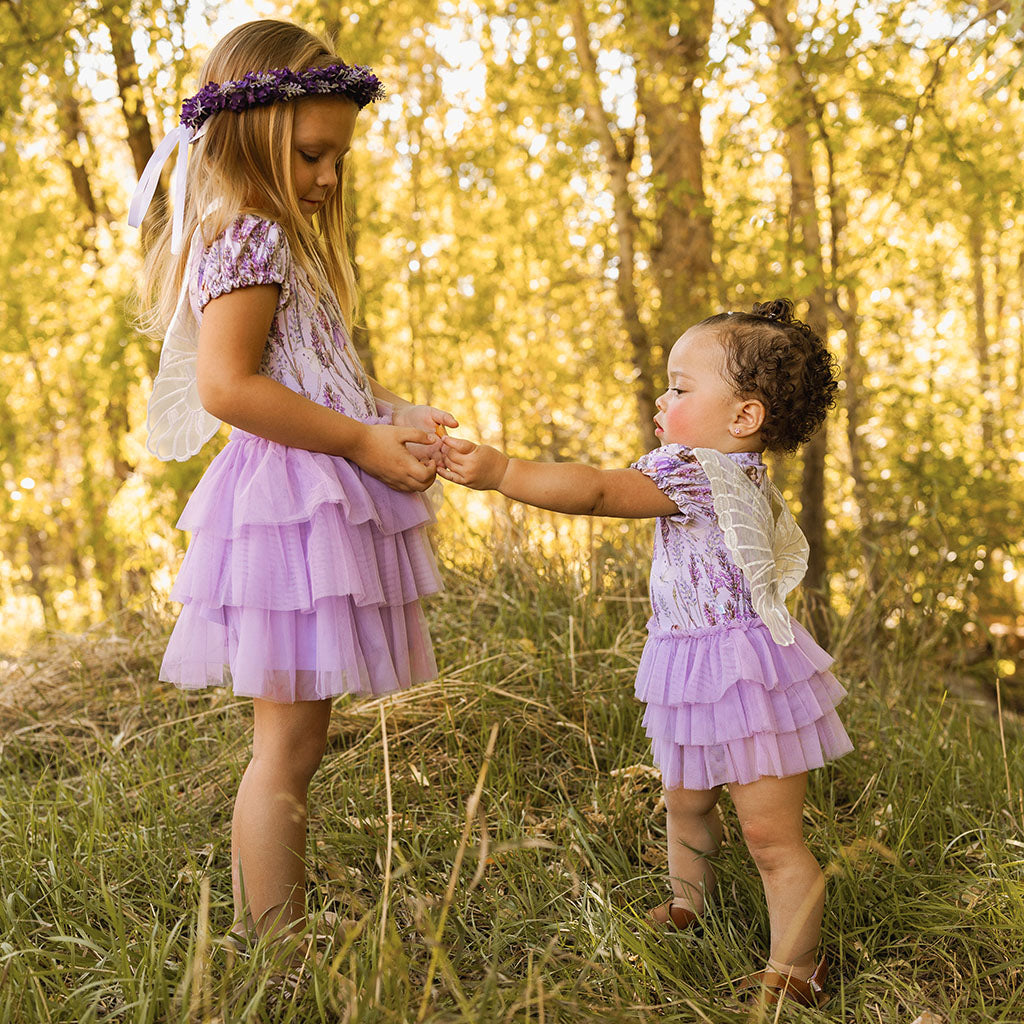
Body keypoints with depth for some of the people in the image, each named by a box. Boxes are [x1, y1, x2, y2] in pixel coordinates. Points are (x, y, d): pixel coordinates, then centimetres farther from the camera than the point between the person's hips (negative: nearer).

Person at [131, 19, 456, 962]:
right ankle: (280, 958, 4)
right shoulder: (250, 236, -11)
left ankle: (264, 942, 24)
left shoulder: (273, 239, 21)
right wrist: (362, 440, -17)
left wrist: (392, 418, 9)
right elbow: (226, 386, -21)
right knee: (289, 743, -5)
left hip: (312, 499, 11)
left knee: (291, 743, 14)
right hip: (287, 500, -11)